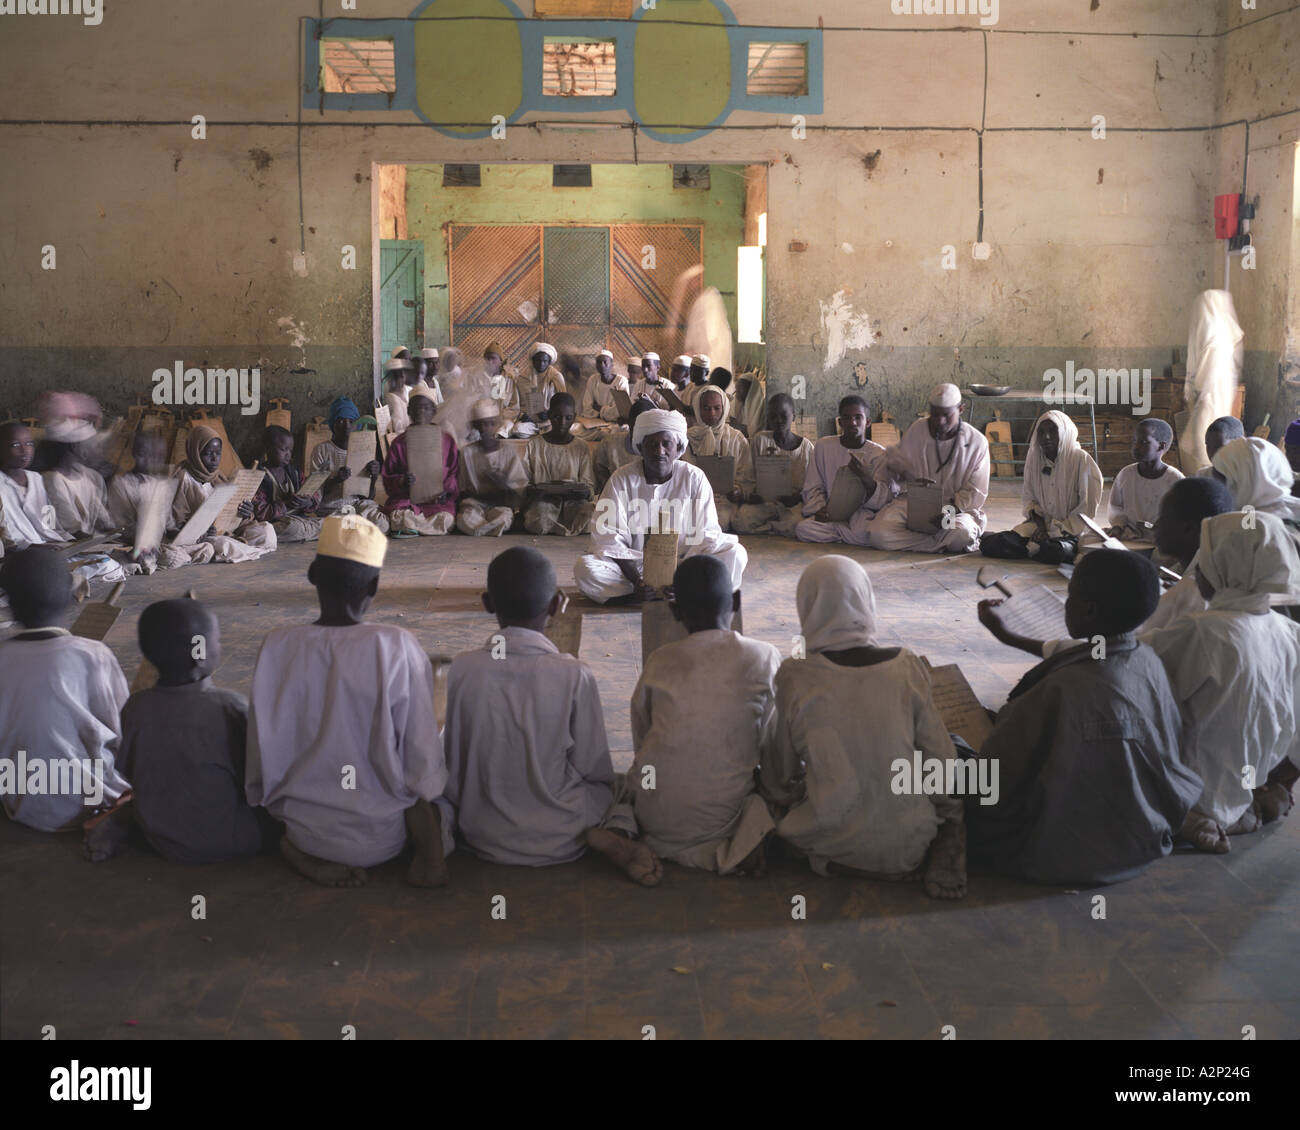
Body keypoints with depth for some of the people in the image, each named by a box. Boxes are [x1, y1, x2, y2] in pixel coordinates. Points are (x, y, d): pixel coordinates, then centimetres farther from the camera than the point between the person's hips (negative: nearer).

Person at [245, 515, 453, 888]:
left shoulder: (277, 646, -11)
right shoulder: (397, 648, -18)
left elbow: (262, 759, -3)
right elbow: (422, 762, -13)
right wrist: (429, 853, -1)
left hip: (303, 827, 1)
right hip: (382, 837, -1)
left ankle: (302, 854, 7)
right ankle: (428, 855, 5)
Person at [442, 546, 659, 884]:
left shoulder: (461, 669, -11)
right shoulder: (574, 675, -17)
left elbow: (451, 764, -3)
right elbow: (594, 768, -8)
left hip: (482, 839, 4)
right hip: (559, 841, -3)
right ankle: (616, 835, -8)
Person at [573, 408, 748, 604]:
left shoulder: (694, 478, 0)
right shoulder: (622, 479, -3)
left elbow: (706, 536, -4)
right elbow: (610, 538, -9)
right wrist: (636, 580, -24)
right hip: (633, 566, 0)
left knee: (736, 554, -22)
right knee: (583, 568, -28)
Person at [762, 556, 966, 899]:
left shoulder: (795, 678, -13)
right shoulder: (906, 667, -10)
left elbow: (782, 776, -3)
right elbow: (940, 759, -3)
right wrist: (950, 817, 15)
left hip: (834, 843, 0)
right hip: (907, 844, 0)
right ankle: (943, 849, 2)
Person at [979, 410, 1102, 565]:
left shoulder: (1081, 460, -7)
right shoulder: (1033, 457, 7)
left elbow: (1087, 511, -7)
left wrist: (1055, 531, -14)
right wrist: (1041, 525, -7)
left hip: (1070, 530, -3)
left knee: (1055, 551, -39)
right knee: (989, 545, -21)